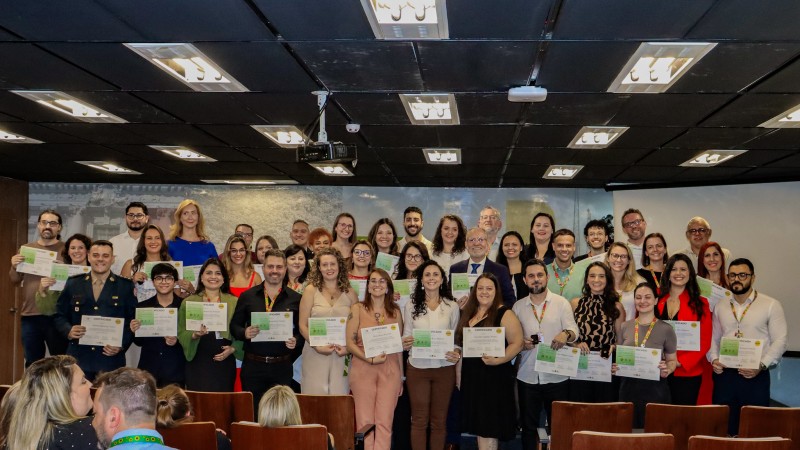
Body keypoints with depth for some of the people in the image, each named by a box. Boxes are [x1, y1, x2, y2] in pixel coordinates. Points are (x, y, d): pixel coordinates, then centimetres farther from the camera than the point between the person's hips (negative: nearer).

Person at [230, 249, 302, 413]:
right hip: (253, 366, 0)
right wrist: (244, 333, -12)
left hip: (282, 368, 0)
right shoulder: (247, 296, 7)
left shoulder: (295, 299, 6)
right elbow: (234, 325, 8)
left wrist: (296, 341, -13)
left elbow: (302, 329, 8)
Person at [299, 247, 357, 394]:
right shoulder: (311, 290, 2)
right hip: (315, 354, -1)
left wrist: (348, 347, -6)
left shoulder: (350, 293, 8)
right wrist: (317, 346, -12)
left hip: (341, 355, 1)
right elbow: (303, 325, -1)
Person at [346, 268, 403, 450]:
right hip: (362, 369, -1)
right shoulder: (357, 309, 4)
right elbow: (350, 342, -2)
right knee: (365, 422, 0)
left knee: (384, 423, -3)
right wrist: (371, 359, -14)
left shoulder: (395, 312, 11)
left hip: (390, 371, 2)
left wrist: (401, 377, 13)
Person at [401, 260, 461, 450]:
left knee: (439, 420, 9)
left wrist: (457, 353, -14)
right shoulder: (411, 306, 4)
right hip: (417, 368, 0)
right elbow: (406, 339, 4)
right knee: (419, 420, 3)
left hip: (444, 369, 0)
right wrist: (404, 343, -18)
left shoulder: (452, 306, 4)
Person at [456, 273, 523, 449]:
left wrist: (498, 360, -24)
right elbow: (462, 342, 22)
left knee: (488, 428, -3)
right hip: (471, 375, 7)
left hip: (494, 376, -7)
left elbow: (517, 343, -13)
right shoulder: (469, 313, 13)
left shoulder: (504, 314, -7)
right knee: (478, 425, 12)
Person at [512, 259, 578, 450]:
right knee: (528, 426, 10)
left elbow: (574, 331, -6)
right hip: (527, 377, 2)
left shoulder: (562, 302, 1)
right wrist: (521, 343, -12)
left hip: (557, 377, -2)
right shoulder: (518, 307, 7)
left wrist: (566, 334, -28)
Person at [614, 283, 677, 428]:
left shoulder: (666, 329, -1)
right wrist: (615, 367, -3)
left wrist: (667, 371, -14)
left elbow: (672, 360, 6)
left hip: (655, 388, -3)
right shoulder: (625, 327, 7)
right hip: (628, 387, 3)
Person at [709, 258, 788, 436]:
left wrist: (762, 365, -14)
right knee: (723, 428, 3)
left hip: (756, 377, -3)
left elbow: (780, 340, -3)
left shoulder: (771, 305, 1)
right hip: (724, 375, 3)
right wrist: (714, 359, -1)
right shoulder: (721, 307, 14)